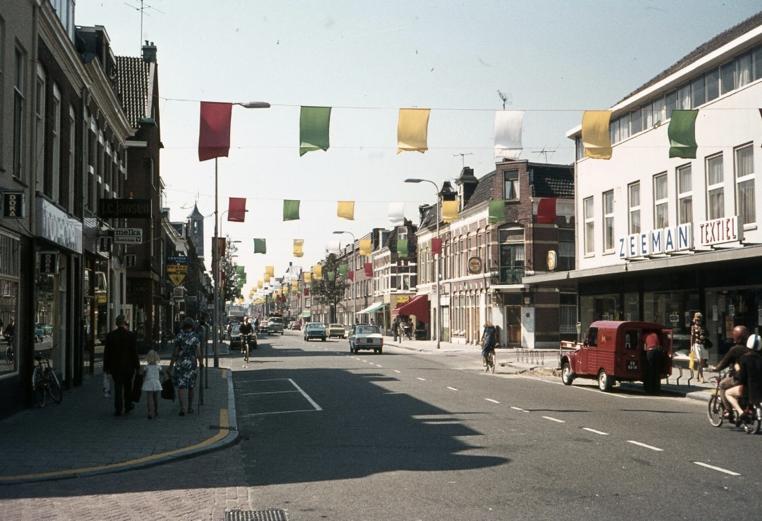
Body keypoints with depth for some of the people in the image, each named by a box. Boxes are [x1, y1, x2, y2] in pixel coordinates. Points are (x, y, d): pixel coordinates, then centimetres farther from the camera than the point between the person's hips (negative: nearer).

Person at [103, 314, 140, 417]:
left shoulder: (110, 335, -3)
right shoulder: (130, 335, -9)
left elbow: (107, 352, 1)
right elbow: (134, 352, -7)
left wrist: (106, 366, 8)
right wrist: (137, 366, 0)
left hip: (115, 366, 1)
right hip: (128, 366, -1)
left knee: (117, 387, 4)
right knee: (127, 386, 17)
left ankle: (118, 409, 0)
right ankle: (128, 405, 26)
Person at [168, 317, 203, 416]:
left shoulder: (179, 337, -7)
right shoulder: (195, 337, -5)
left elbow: (175, 354, -7)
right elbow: (198, 354, -7)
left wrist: (170, 367, 0)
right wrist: (201, 363, 12)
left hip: (181, 364, -1)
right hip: (192, 364, 1)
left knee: (181, 386, -1)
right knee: (191, 386, 16)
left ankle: (182, 408, -14)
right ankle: (190, 407, 25)